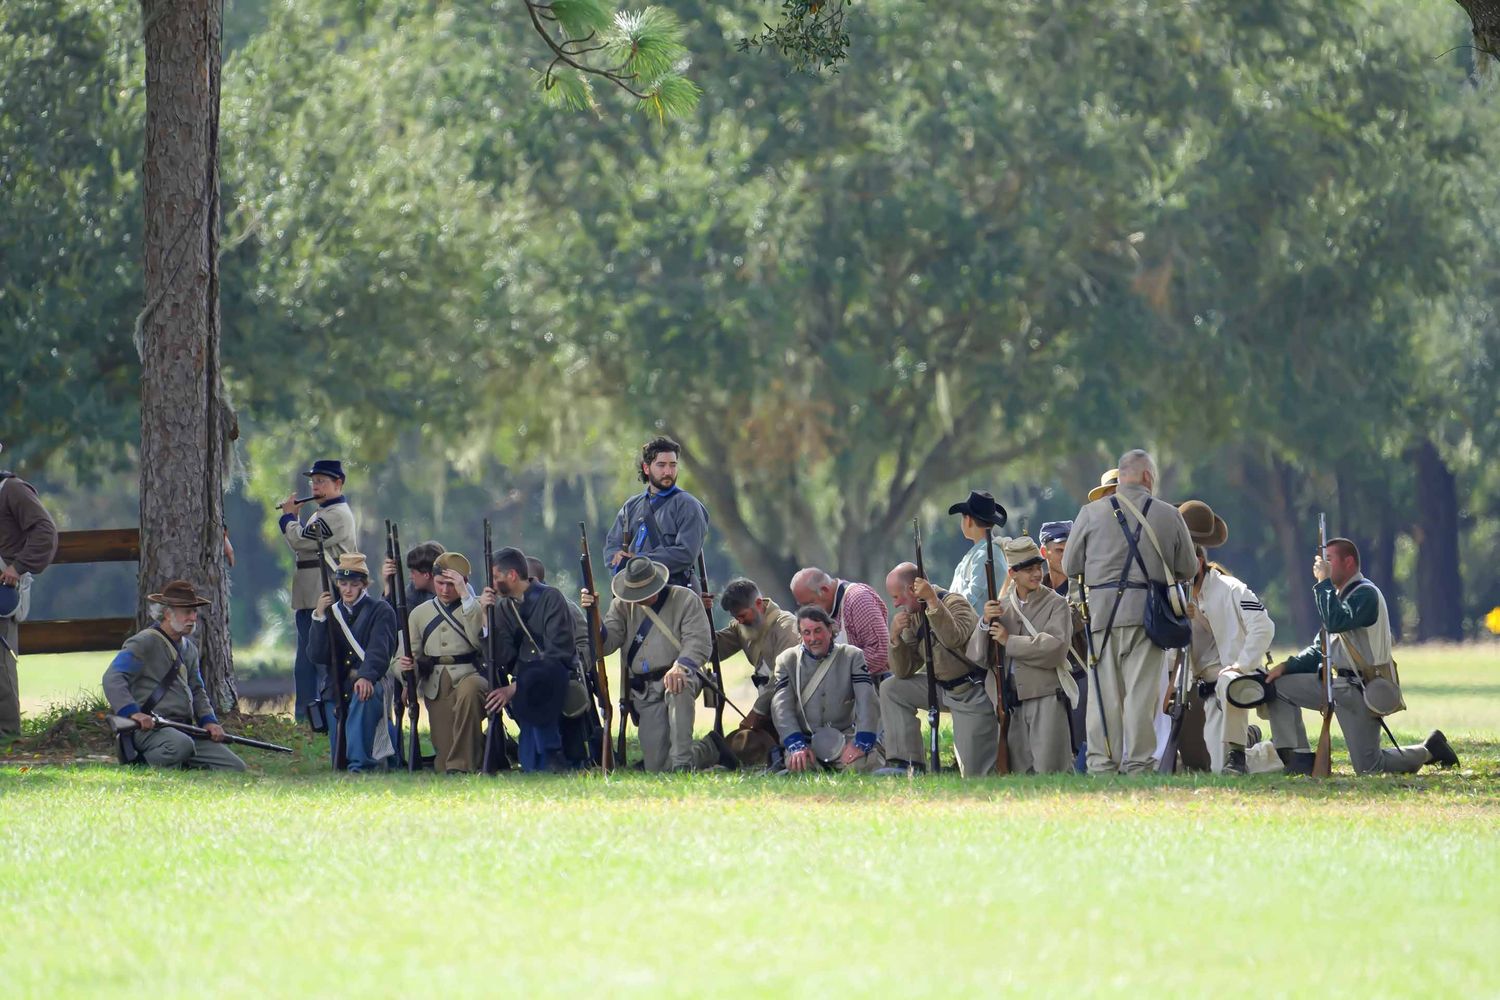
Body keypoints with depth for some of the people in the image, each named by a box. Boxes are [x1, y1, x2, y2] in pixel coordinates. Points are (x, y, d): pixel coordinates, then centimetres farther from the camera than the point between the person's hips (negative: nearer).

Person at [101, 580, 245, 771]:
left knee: (236, 768, -5)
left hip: (185, 729, 8)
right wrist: (133, 712, -30)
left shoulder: (189, 648, 21)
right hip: (149, 727, -8)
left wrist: (208, 720, 11)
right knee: (182, 744, -41)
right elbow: (113, 679, -16)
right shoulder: (144, 643, -5)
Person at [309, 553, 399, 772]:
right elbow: (317, 656, 1)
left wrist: (366, 677, -36)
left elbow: (379, 650, -17)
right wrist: (319, 618, -9)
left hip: (370, 683, -5)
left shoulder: (380, 611, 1)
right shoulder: (331, 612, 14)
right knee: (338, 761, -6)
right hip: (337, 687, 5)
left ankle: (361, 765, -41)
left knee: (363, 699, -42)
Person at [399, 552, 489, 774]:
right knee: (443, 766, -10)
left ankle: (461, 764, -32)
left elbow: (479, 638, -15)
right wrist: (407, 665, -10)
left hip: (468, 676, -3)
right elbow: (411, 657, 16)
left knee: (469, 690, -42)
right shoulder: (420, 614, 15)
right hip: (436, 687, 3)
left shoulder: (476, 607, 6)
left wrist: (465, 595, -17)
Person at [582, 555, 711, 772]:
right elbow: (605, 644, 1)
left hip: (679, 676, -3)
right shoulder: (623, 605, 11)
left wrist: (680, 667, -30)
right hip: (644, 692, 3)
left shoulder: (686, 600, -1)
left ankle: (682, 763, -38)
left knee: (679, 689, -43)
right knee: (657, 766, -10)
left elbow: (698, 643, -11)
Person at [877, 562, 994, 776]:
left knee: (974, 774, -11)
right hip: (943, 689, 7)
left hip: (974, 692, -7)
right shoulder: (913, 617, 3)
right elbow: (903, 672, 3)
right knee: (891, 690, -7)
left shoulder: (955, 604, -18)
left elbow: (953, 639, -41)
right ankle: (909, 764, -7)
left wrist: (932, 600, -42)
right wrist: (896, 636, -13)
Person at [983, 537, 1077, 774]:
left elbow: (1055, 648, -13)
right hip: (1012, 699, 4)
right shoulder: (1002, 607, 12)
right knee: (1020, 771, 6)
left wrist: (1009, 641, -11)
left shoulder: (1056, 604, 2)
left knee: (1047, 770, -10)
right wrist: (986, 623, -10)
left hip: (1046, 695, -4)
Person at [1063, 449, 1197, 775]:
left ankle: (1102, 765, 3)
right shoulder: (1168, 515, 1)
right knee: (1142, 691, 1)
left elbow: (1070, 566, 7)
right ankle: (1139, 766, -1)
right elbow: (1187, 569, 9)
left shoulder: (1092, 513, 2)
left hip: (1103, 611, 1)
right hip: (1147, 613, -1)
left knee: (1104, 691, 4)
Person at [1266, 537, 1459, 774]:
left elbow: (1335, 622, -30)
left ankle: (1428, 751, 14)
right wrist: (1287, 666, 4)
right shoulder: (1339, 595, 17)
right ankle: (1296, 758, 1)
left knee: (1369, 768, -9)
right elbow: (1321, 649, 18)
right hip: (1337, 684, 9)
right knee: (1280, 685, 1)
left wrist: (1324, 583, -20)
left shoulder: (1365, 594, -12)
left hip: (1360, 691, -9)